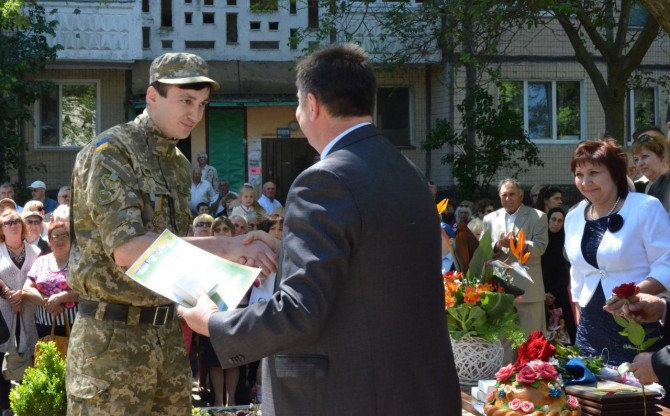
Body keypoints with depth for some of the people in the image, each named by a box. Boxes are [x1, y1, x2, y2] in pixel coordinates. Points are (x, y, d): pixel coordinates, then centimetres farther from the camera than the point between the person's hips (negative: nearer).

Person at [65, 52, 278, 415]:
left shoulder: (179, 165, 13)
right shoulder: (110, 153, -12)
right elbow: (125, 249, -24)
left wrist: (234, 259, 2)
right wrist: (223, 247, -30)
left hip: (167, 333, 7)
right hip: (113, 334, -7)